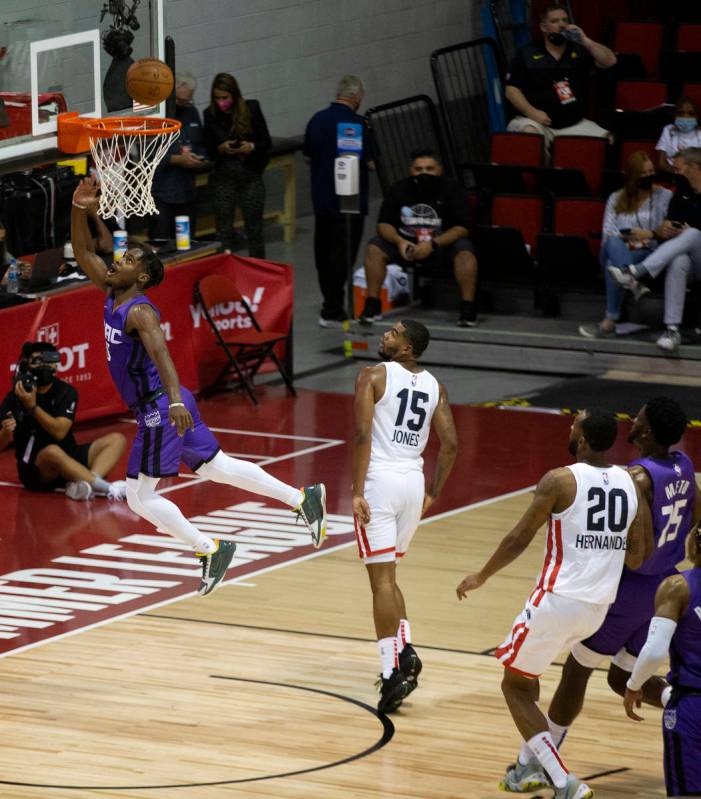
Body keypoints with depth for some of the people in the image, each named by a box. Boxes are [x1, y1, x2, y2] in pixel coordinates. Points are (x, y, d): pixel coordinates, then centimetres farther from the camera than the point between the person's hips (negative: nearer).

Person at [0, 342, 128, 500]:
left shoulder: (66, 392, -2)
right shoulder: (15, 397, -7)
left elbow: (60, 432, -16)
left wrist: (32, 406, -27)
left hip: (69, 460, 4)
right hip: (35, 471, -4)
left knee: (116, 440, -12)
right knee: (52, 451, -37)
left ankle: (86, 483, -39)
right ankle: (105, 487, -39)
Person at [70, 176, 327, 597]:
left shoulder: (139, 311, -18)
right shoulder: (113, 295, 8)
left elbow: (161, 353, -34)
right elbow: (84, 253, 14)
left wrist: (175, 401, -48)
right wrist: (80, 210, -1)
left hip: (160, 410, -10)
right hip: (162, 407, 10)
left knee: (139, 496, -3)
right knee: (217, 467, 17)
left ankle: (209, 549, 1)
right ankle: (303, 499, 17)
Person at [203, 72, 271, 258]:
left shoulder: (251, 109, -4)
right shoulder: (210, 115, -1)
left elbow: (266, 143, 2)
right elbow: (208, 150, 5)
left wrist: (252, 147, -18)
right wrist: (222, 149, -16)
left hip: (251, 177, -1)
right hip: (224, 178, 1)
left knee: (254, 230, 5)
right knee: (224, 231, 2)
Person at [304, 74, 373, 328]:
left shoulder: (317, 120, 4)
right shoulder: (356, 124, -16)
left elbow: (307, 157, 14)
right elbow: (371, 162, -15)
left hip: (321, 199, 7)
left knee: (323, 252, 17)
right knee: (342, 256, -2)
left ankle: (330, 303, 31)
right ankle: (332, 312, -3)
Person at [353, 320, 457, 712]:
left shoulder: (374, 376, -4)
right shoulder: (433, 386, 11)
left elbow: (363, 435, -14)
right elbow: (451, 444, 5)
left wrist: (358, 492, -15)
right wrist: (433, 493, 14)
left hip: (380, 478, -6)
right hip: (414, 481, 6)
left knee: (382, 579, -5)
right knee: (387, 574, 23)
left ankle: (393, 672, -11)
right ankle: (405, 650, 9)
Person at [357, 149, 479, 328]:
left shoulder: (452, 190, -11)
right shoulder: (399, 190, -3)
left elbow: (461, 228, -15)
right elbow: (384, 224, -2)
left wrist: (432, 244, -29)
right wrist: (399, 241, -25)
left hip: (442, 245, -3)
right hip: (406, 246, 3)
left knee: (464, 250, -32)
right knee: (374, 247, -20)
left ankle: (468, 308, -29)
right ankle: (372, 306, -17)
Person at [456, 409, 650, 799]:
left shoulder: (560, 481, -14)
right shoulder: (631, 484, 3)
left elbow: (519, 539, -7)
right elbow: (636, 558, 7)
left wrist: (481, 577, 8)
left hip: (559, 601, -7)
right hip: (600, 606, 7)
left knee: (515, 686, 7)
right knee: (527, 674, 29)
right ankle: (528, 767, 31)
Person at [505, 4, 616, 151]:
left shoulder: (579, 51, 12)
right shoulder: (527, 54, 5)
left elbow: (610, 61, 0)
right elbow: (511, 90, 0)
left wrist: (585, 41, -10)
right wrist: (531, 112, -15)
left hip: (574, 124, 3)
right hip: (537, 122, -3)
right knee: (529, 134, -38)